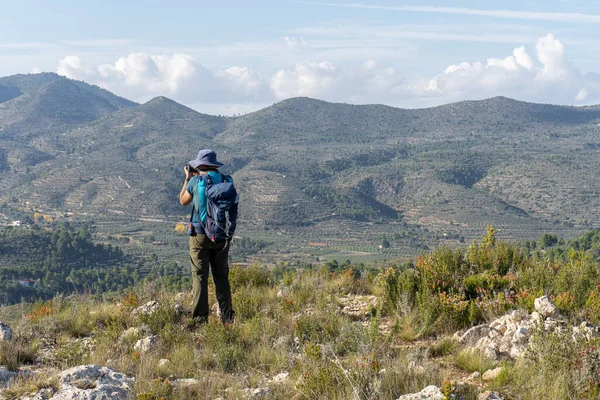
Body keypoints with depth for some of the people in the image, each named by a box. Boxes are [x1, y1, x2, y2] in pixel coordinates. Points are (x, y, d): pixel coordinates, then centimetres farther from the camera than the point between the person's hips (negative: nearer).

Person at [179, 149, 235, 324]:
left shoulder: (195, 181, -7)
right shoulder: (226, 180, 1)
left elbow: (183, 201, 9)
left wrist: (187, 179, 20)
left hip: (200, 234, -3)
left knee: (199, 276, 2)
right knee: (221, 275, 13)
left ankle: (200, 317, -2)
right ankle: (227, 316, 12)